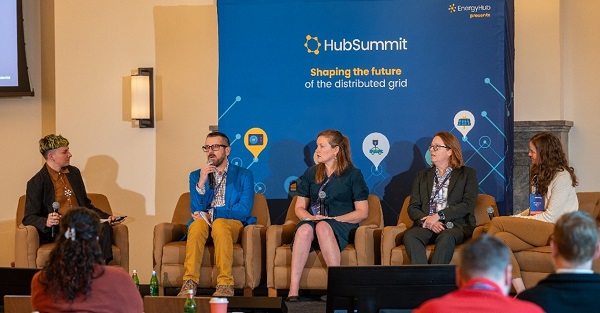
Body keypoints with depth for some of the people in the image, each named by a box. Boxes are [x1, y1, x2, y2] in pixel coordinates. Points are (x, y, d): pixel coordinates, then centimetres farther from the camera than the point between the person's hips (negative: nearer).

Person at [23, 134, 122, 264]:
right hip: (56, 231, -5)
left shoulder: (74, 172, 20)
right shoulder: (36, 183, 0)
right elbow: (28, 218, -1)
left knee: (104, 228, -28)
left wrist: (107, 217, 12)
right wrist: (46, 222, -23)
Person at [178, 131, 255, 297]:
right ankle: (190, 282, -38)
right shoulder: (196, 176, 17)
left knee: (219, 224, -36)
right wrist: (201, 182, -11)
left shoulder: (243, 175, 9)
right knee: (197, 224, -34)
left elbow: (244, 210, -5)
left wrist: (211, 214, -11)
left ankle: (225, 284, -37)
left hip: (232, 224, -2)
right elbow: (196, 210, 4)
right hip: (205, 223, 2)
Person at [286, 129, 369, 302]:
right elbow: (299, 207, 17)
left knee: (323, 227, -38)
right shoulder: (310, 174, 19)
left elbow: (362, 212, 1)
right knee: (304, 228, -34)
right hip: (313, 221, 3)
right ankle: (293, 290, -43)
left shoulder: (353, 174, 7)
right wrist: (310, 217, -6)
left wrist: (334, 219, -11)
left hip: (342, 225, -3)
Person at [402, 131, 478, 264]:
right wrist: (427, 221, -9)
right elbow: (412, 207, 14)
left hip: (456, 225, -2)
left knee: (446, 237, -38)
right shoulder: (422, 176, 25)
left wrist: (439, 216, -11)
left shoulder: (467, 174, 15)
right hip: (426, 225, 3)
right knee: (410, 236, -32)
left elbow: (468, 205, 0)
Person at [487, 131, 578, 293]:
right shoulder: (540, 174, 24)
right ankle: (521, 293, -31)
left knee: (497, 222, -21)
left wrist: (516, 220, -8)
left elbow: (550, 216, -12)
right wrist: (515, 219, 3)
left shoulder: (562, 176, -6)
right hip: (538, 230, 8)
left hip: (556, 230, -8)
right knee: (500, 239, -24)